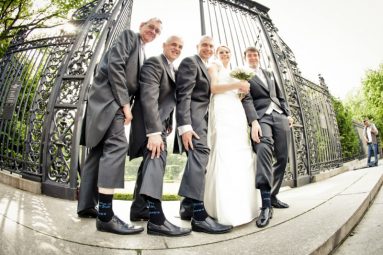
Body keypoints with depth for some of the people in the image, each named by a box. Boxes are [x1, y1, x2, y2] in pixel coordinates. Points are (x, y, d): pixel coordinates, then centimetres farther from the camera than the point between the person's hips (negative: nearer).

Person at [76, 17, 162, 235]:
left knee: (100, 150, 6)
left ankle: (86, 205, 13)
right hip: (108, 96, -9)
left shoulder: (143, 54, 27)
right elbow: (115, 64, -12)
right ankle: (105, 215, -24)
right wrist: (125, 103, -17)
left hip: (116, 101, 9)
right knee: (117, 144, -23)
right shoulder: (129, 35, 4)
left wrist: (126, 105, 4)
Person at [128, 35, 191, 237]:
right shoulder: (154, 63, -10)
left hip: (160, 121, 10)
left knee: (152, 160, 14)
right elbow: (149, 97, -23)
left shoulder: (172, 70, 20)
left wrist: (167, 125, 9)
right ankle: (156, 218, -31)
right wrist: (154, 132, -32)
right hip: (150, 121, -10)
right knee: (156, 155, -26)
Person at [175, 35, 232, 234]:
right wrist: (184, 125, -25)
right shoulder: (190, 62, -1)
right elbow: (183, 95, -14)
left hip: (202, 117, 10)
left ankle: (188, 205, 19)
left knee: (197, 157, 9)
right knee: (200, 153, -25)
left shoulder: (206, 68, 28)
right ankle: (199, 215, -30)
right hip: (193, 116, -10)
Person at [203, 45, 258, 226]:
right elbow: (213, 88, -3)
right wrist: (237, 84, -10)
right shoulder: (214, 67, 15)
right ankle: (225, 210, -20)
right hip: (221, 111, -7)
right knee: (224, 155, -20)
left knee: (241, 156, -2)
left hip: (237, 112, 8)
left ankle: (240, 206, 3)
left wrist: (243, 90, 9)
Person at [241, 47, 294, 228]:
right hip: (261, 116, -6)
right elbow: (247, 100, -5)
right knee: (263, 149, -30)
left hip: (280, 115, 6)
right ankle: (266, 204, -32)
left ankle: (273, 196, 16)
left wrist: (288, 114, 12)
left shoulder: (269, 74, 28)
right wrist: (253, 121, -20)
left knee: (282, 157, 1)